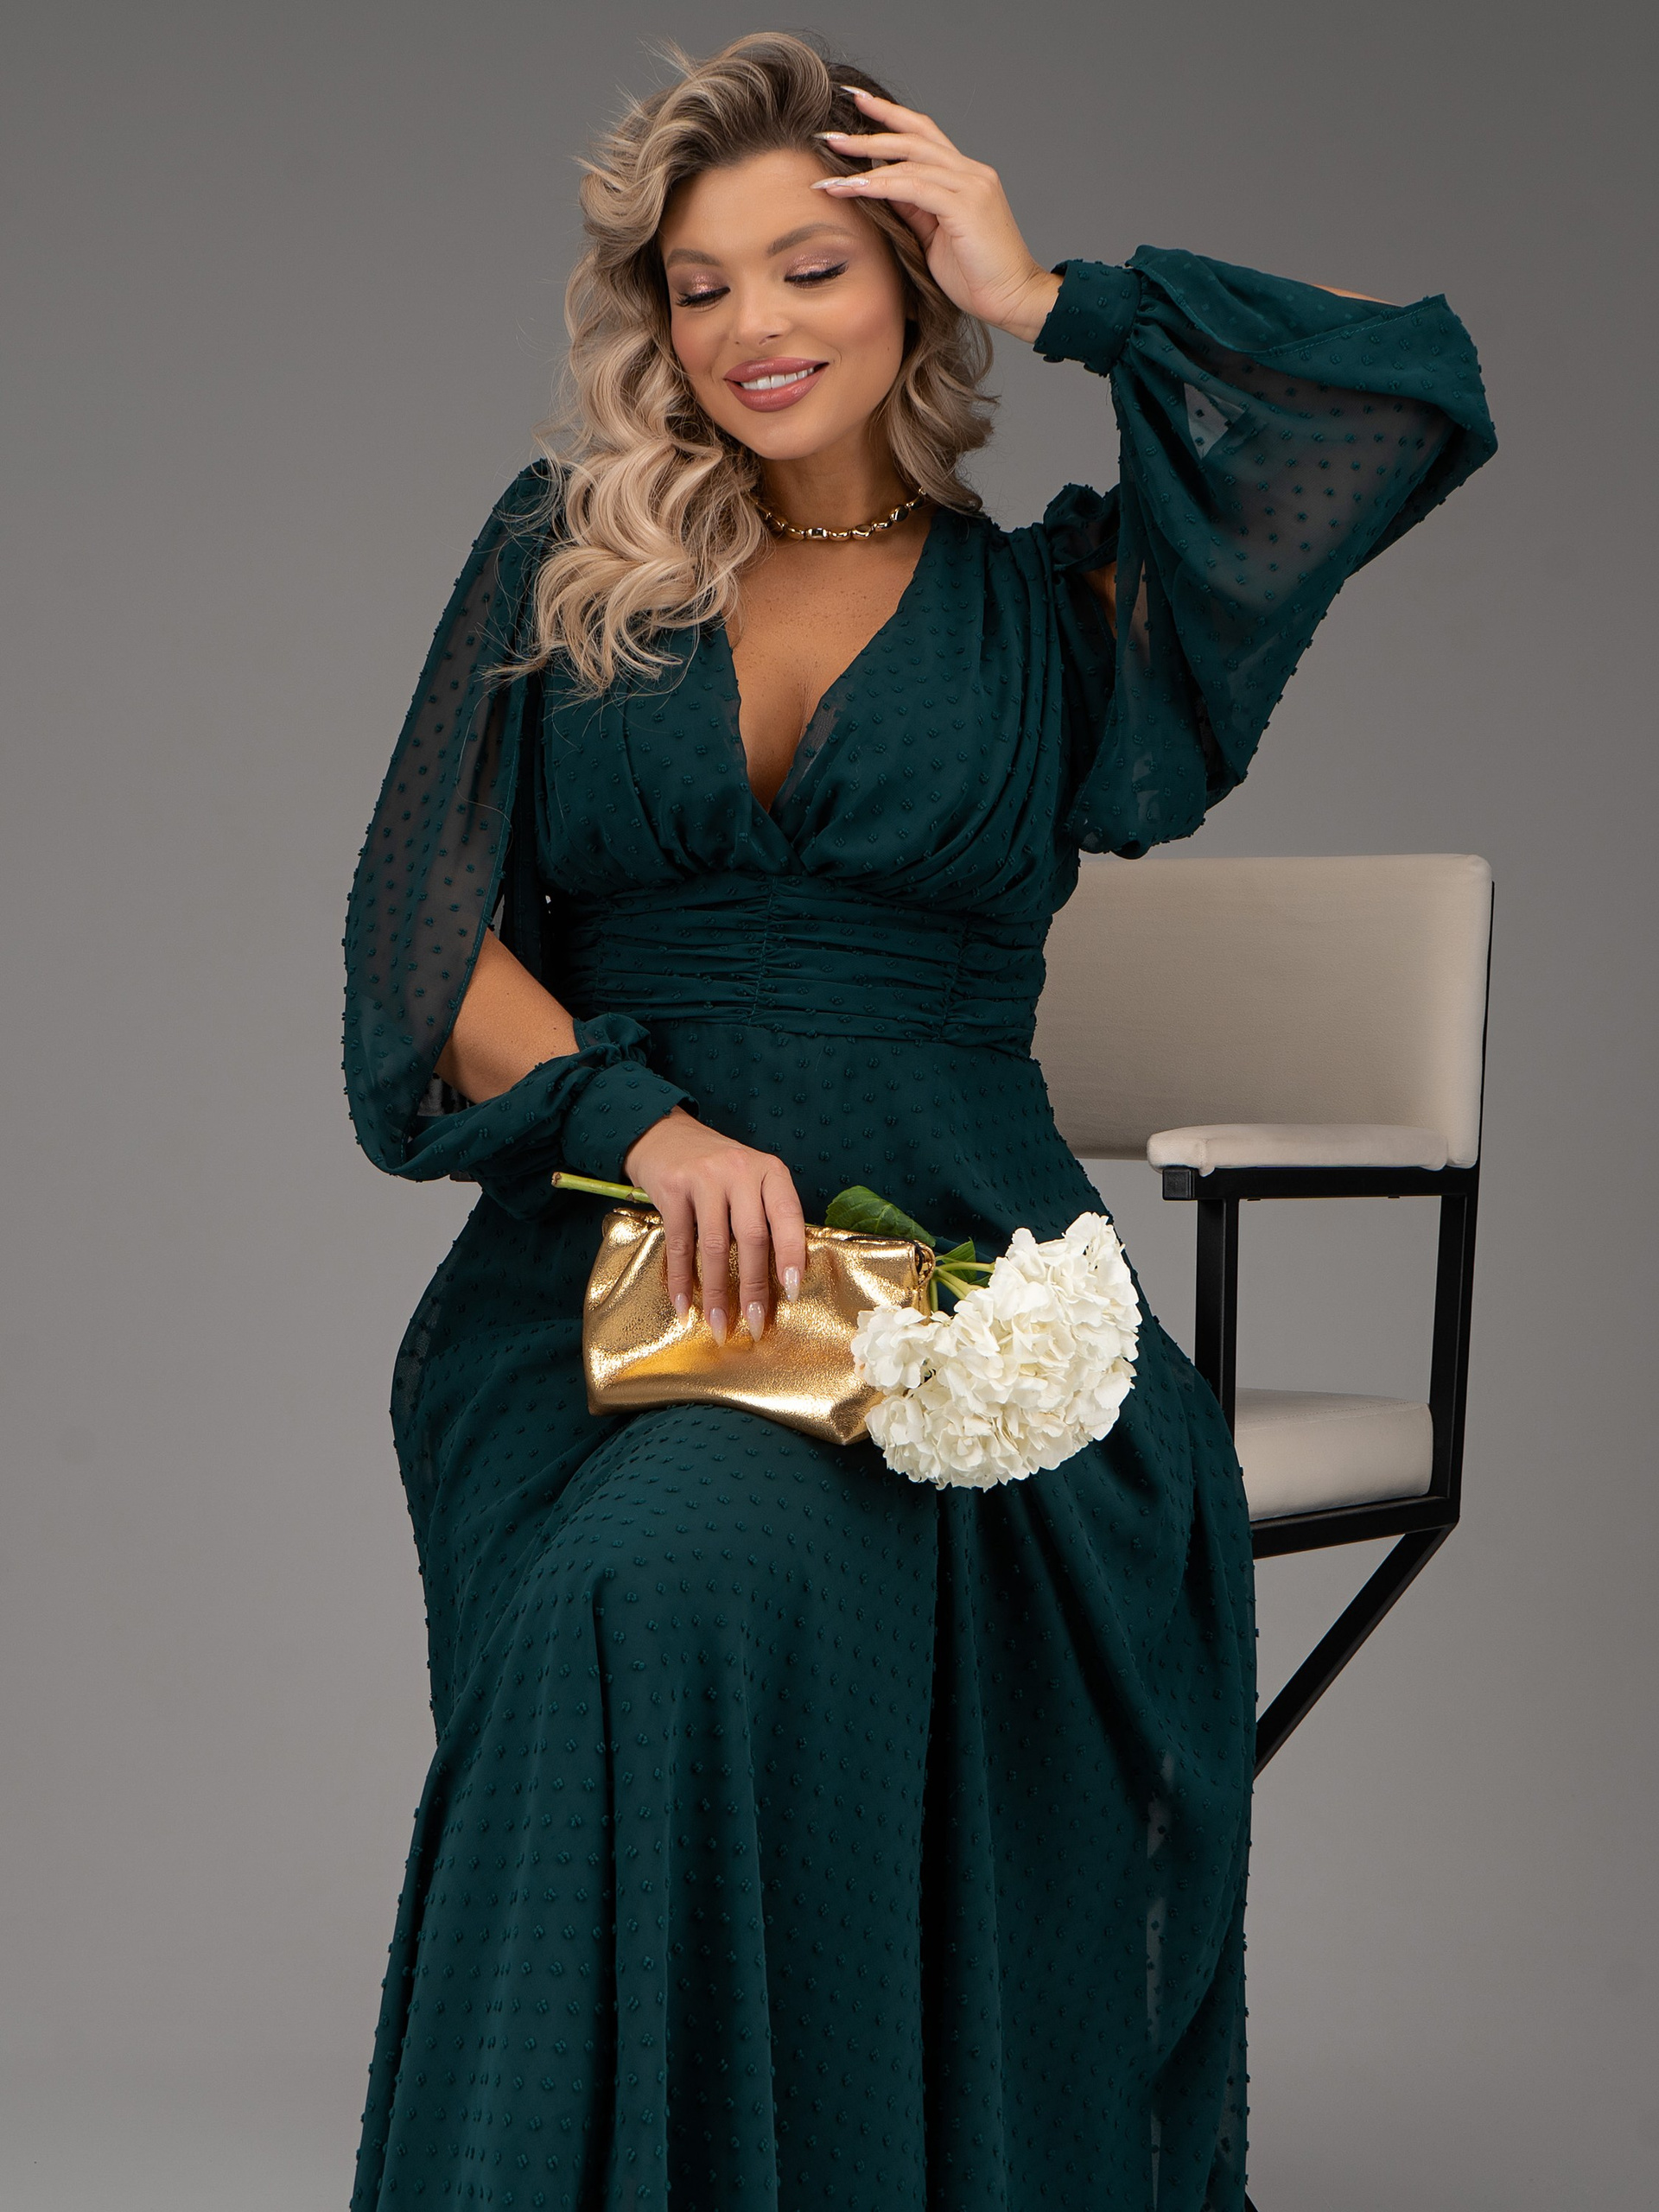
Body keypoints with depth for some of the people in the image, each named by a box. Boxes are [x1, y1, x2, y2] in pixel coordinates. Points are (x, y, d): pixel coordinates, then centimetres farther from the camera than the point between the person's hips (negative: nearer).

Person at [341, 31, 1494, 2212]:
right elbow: (429, 924, 5)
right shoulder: (564, 560, 15)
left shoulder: (1048, 600, 12)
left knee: (713, 1564, -34)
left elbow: (1414, 389, 3)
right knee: (653, 1595, -32)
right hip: (613, 1252, 1)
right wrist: (645, 1119, -12)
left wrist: (1047, 296, 6)